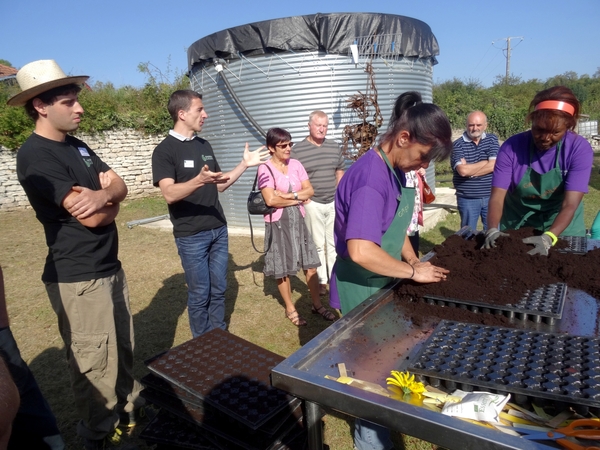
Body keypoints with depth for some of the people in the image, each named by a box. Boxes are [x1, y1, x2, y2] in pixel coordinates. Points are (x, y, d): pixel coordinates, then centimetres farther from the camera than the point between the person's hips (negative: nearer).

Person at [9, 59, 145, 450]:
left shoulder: (78, 147, 11)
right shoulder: (34, 156, -17)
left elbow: (121, 187, 3)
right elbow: (92, 218, -23)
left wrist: (102, 195, -20)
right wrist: (109, 200, -1)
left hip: (111, 266, 9)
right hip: (78, 277, -8)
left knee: (124, 348, 20)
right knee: (95, 365, 5)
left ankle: (132, 408, 39)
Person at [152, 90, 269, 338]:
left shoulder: (204, 146, 11)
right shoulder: (165, 150, -10)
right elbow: (169, 194, -23)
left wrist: (244, 164, 7)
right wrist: (199, 180, -40)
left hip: (219, 230, 6)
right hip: (191, 235, -6)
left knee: (219, 289, 14)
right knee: (199, 294, 6)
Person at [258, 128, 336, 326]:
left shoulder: (296, 164, 5)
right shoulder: (265, 168, -11)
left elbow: (310, 190, 0)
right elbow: (271, 200, -20)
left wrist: (289, 195, -16)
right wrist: (298, 199, -11)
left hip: (298, 220, 5)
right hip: (278, 223, -4)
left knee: (310, 264, 8)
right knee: (283, 268, 7)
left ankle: (317, 304, 24)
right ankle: (290, 309, 24)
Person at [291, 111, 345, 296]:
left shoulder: (335, 147, 8)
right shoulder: (297, 150, -7)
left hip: (334, 203, 4)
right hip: (313, 204, -4)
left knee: (334, 243, 11)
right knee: (318, 244, 6)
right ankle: (321, 281, 18)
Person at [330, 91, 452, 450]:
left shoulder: (395, 170, 3)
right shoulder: (371, 179, -28)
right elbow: (361, 251, -36)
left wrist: (413, 262, 3)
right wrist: (413, 272, -23)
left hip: (381, 282, 9)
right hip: (362, 288, -9)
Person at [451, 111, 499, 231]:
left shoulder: (492, 139, 5)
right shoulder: (458, 145, -5)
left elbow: (494, 166, -8)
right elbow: (463, 170, -20)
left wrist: (470, 172, -12)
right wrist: (486, 162, -7)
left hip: (491, 196, 3)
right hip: (467, 199, -2)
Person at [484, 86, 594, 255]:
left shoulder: (580, 149, -18)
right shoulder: (511, 147, -18)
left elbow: (570, 204, -25)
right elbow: (497, 196, -22)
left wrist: (547, 238, -41)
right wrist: (492, 230, -38)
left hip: (561, 228, 0)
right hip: (516, 228, 0)